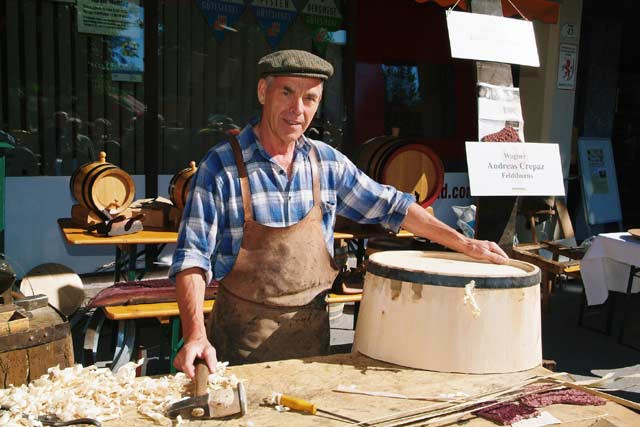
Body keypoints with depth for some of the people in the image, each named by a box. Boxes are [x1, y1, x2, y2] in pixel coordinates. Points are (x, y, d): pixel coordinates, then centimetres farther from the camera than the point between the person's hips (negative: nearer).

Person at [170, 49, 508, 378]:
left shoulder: (327, 161, 1)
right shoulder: (221, 166, -12)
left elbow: (391, 206, 10)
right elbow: (193, 257, -14)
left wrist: (466, 245, 8)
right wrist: (196, 336, -27)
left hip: (313, 329, 4)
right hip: (244, 336, -4)